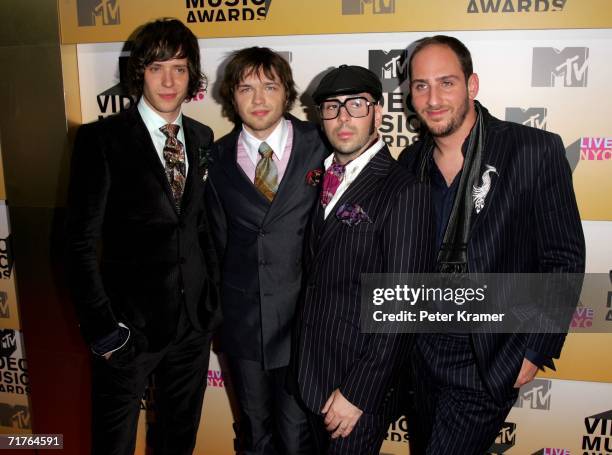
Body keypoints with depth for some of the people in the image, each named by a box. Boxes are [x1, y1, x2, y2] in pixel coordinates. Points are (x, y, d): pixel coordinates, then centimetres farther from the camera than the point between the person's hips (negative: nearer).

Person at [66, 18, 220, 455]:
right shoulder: (101, 138, -9)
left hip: (195, 320, 4)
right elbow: (81, 242, -10)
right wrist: (102, 327, -13)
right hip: (130, 321, -4)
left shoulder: (202, 138, 5)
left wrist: (213, 296, 7)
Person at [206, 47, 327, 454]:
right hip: (242, 319, 3)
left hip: (304, 316, -2)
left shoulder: (321, 145, -6)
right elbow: (220, 236, 8)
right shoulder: (219, 157, 3)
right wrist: (223, 305, 7)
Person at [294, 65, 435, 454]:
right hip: (313, 371, 7)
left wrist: (358, 392, -17)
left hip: (361, 381, -6)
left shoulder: (405, 191, -17)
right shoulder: (327, 177, 6)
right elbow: (316, 271, 8)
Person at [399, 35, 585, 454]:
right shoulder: (411, 161, 1)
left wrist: (534, 351, -12)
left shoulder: (535, 151, -15)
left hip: (487, 359, -5)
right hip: (424, 352, 6)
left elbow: (565, 259, -11)